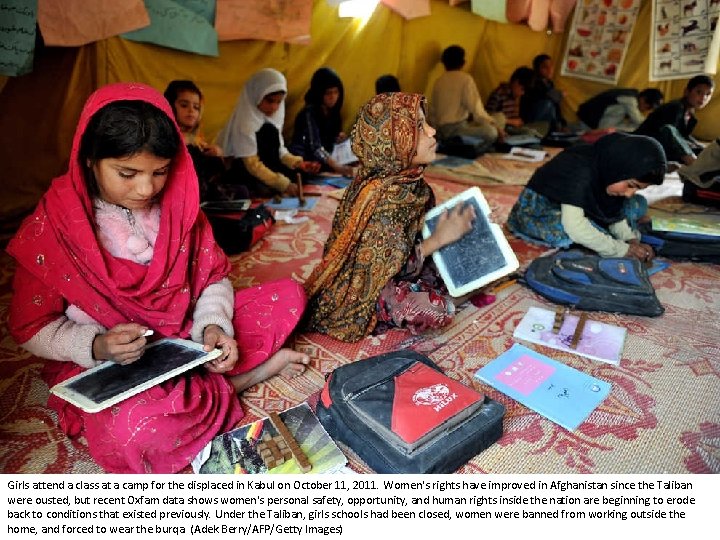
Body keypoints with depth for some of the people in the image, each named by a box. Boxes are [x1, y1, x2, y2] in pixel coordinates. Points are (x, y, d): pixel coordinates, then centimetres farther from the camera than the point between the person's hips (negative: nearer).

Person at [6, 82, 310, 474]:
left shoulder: (178, 204, -3)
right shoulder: (52, 226, -12)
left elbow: (214, 277, 1)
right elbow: (31, 329, -6)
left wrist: (213, 326, -20)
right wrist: (96, 346, -25)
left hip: (186, 337, 4)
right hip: (102, 366, -3)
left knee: (289, 296, -4)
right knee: (128, 428, -39)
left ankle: (207, 378, -15)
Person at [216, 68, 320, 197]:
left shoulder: (272, 114, -1)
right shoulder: (245, 121, -23)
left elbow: (278, 149, 4)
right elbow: (252, 164, -27)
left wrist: (299, 163, -14)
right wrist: (283, 184, -35)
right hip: (241, 167, -7)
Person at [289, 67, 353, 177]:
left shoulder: (333, 111, 5)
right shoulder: (309, 112, -18)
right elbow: (315, 147, -31)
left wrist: (339, 138, -5)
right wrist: (337, 167, -46)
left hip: (324, 161, 8)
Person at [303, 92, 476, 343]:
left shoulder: (408, 179, -6)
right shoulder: (382, 196, -31)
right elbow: (392, 268, -28)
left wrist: (448, 223, -6)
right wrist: (439, 238, -23)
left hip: (392, 268, 9)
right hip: (366, 287, -8)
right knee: (437, 310, -23)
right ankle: (381, 318, -1)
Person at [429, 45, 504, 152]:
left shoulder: (439, 81, 14)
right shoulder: (465, 78, -3)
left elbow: (433, 111, 17)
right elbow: (476, 108, -11)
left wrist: (438, 130, 30)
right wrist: (495, 125, -4)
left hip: (441, 130, 8)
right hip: (456, 127, -8)